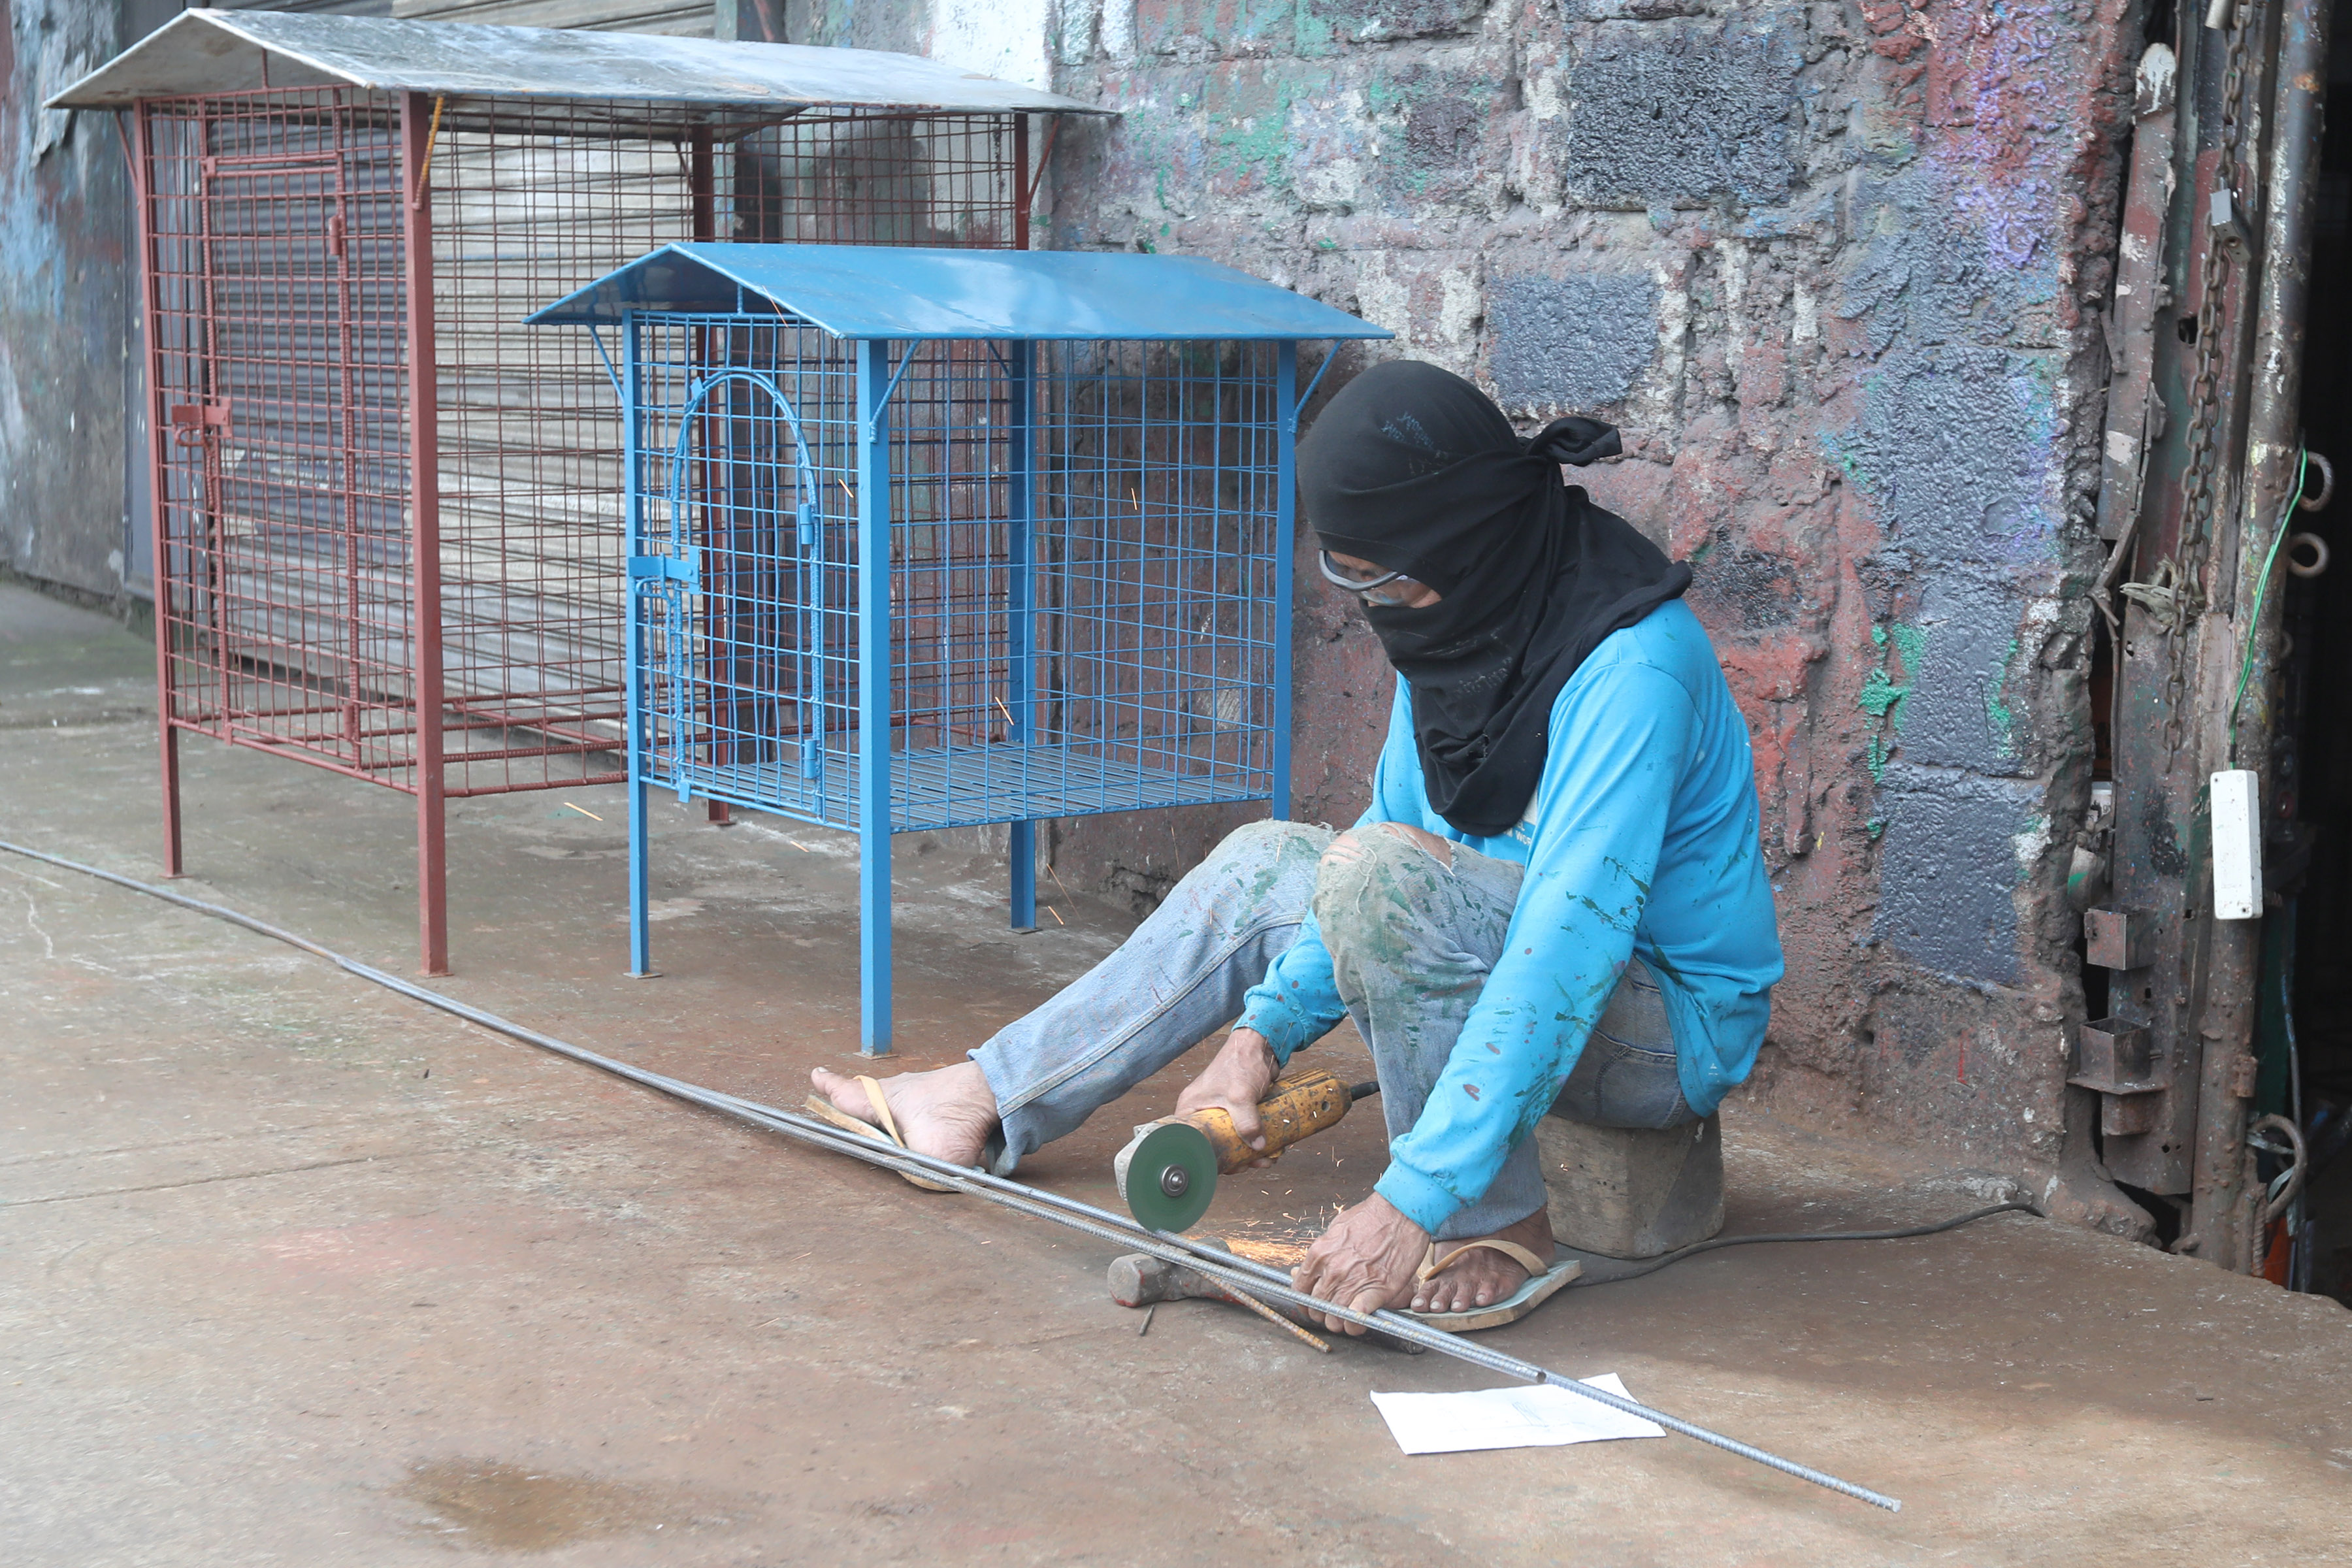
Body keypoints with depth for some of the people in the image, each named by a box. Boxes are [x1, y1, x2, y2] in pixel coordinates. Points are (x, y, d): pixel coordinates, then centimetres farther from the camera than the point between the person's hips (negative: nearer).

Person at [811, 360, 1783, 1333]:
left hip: (1673, 1025, -9)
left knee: (1384, 878, -30)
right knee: (1264, 866, 11)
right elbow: (1390, 838, 7)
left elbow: (1570, 949, -35)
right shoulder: (1464, 620, -2)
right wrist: (1265, 1029, -4)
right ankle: (990, 1102, 17)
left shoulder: (1631, 668, -29)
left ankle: (1492, 1229, -18)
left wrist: (1418, 1197, -38)